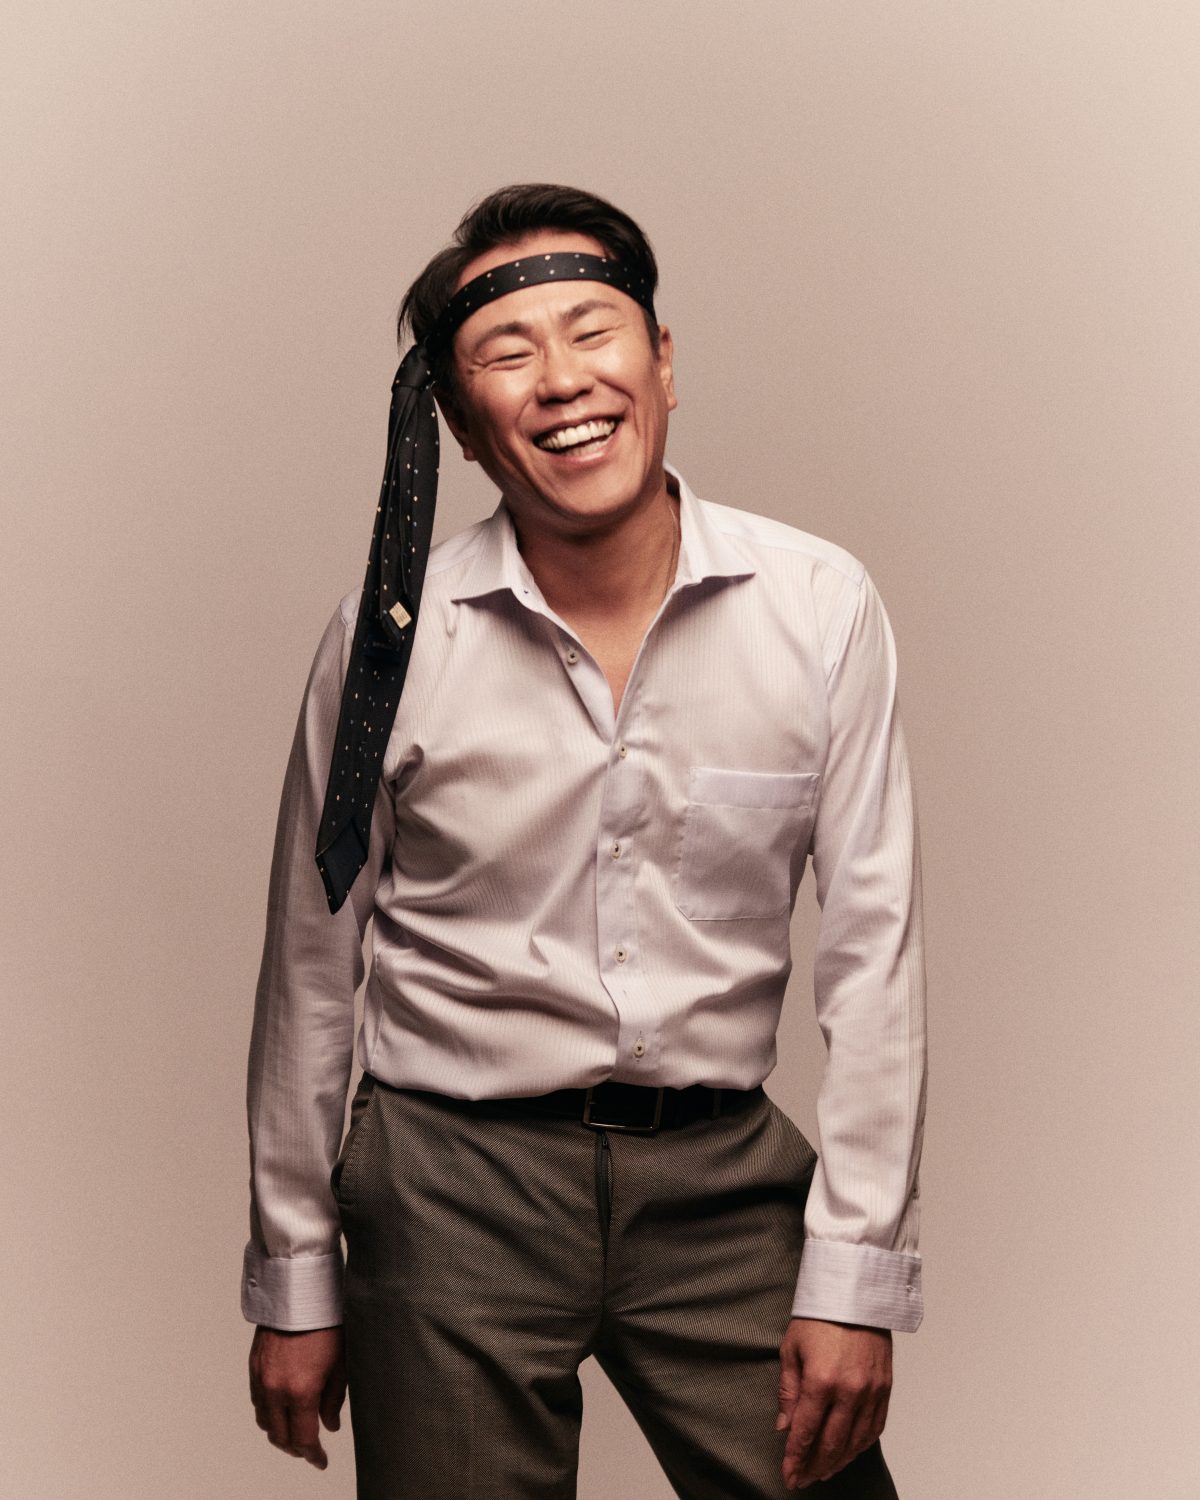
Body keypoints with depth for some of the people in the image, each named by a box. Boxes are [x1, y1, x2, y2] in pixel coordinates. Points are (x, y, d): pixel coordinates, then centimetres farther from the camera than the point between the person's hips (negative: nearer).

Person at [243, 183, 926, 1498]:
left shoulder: (821, 607, -6)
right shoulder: (389, 630, -7)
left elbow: (872, 944, -2)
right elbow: (310, 967, 2)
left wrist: (857, 1278, -5)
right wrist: (293, 1287, 5)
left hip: (721, 1174, 1)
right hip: (453, 1178, -1)